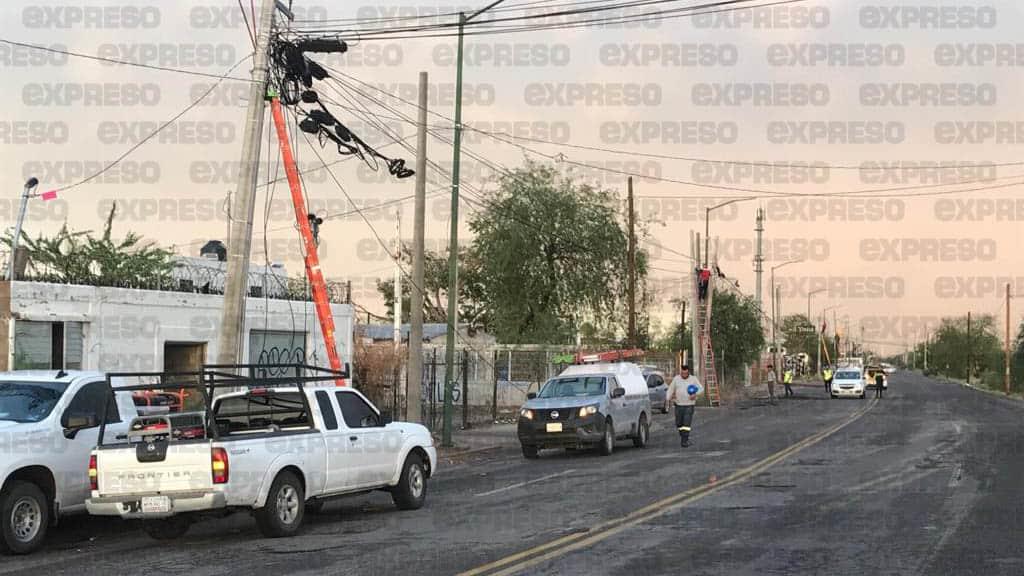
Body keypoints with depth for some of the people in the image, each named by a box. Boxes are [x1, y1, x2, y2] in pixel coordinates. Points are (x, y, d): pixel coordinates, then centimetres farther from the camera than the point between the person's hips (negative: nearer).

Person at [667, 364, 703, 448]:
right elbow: (670, 389, 4)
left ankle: (684, 440, -10)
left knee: (687, 423, -11)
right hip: (678, 405, 2)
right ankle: (683, 436, 31)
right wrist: (668, 399, -12)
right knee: (679, 423, 7)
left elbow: (701, 388, 4)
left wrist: (695, 394, -16)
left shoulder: (693, 379, 0)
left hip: (689, 405, -2)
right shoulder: (676, 379, 3)